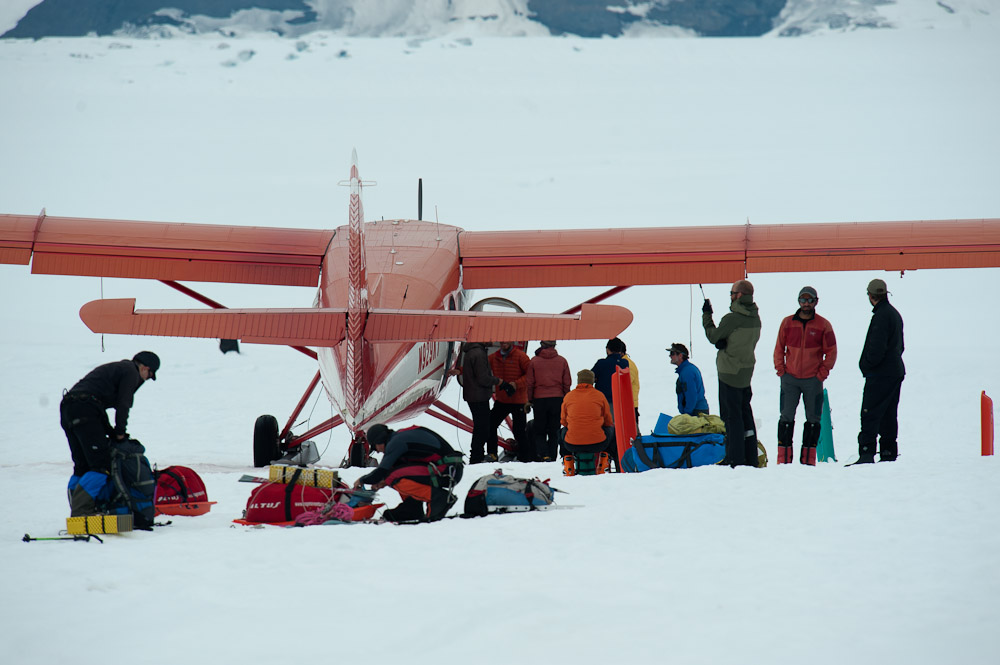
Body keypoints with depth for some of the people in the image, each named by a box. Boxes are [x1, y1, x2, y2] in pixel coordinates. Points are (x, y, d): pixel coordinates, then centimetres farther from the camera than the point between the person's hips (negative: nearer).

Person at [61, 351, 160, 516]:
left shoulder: (114, 368, 32)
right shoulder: (131, 372, 5)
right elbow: (122, 405, -5)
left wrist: (111, 432, 21)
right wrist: (120, 432, 4)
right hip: (84, 410, -10)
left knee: (82, 466, 13)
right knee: (102, 465, -9)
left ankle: (76, 510, 9)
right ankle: (80, 511, -18)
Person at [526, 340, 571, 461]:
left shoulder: (534, 361, -3)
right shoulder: (562, 361, 1)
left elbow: (530, 383, 0)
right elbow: (567, 383, 4)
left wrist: (530, 400, 10)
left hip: (539, 400, -1)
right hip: (558, 399, 1)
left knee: (539, 431, 8)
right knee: (554, 432, 10)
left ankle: (543, 455, -12)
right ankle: (552, 457, 8)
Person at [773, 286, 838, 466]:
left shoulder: (823, 326, -1)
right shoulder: (787, 323, 3)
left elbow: (831, 352, 3)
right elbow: (779, 348, 10)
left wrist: (822, 373, -4)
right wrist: (781, 370, 1)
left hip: (813, 380, -1)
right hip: (790, 378, 1)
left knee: (813, 419, 4)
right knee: (786, 417, -1)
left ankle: (808, 458, 10)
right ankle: (784, 456, 2)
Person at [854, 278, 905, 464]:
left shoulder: (881, 316, -16)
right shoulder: (894, 314, 15)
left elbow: (877, 347, -22)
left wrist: (866, 365, -7)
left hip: (880, 374, -10)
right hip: (896, 371, 10)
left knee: (870, 414, -11)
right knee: (888, 415, 13)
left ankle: (866, 453, -16)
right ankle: (889, 453, 14)